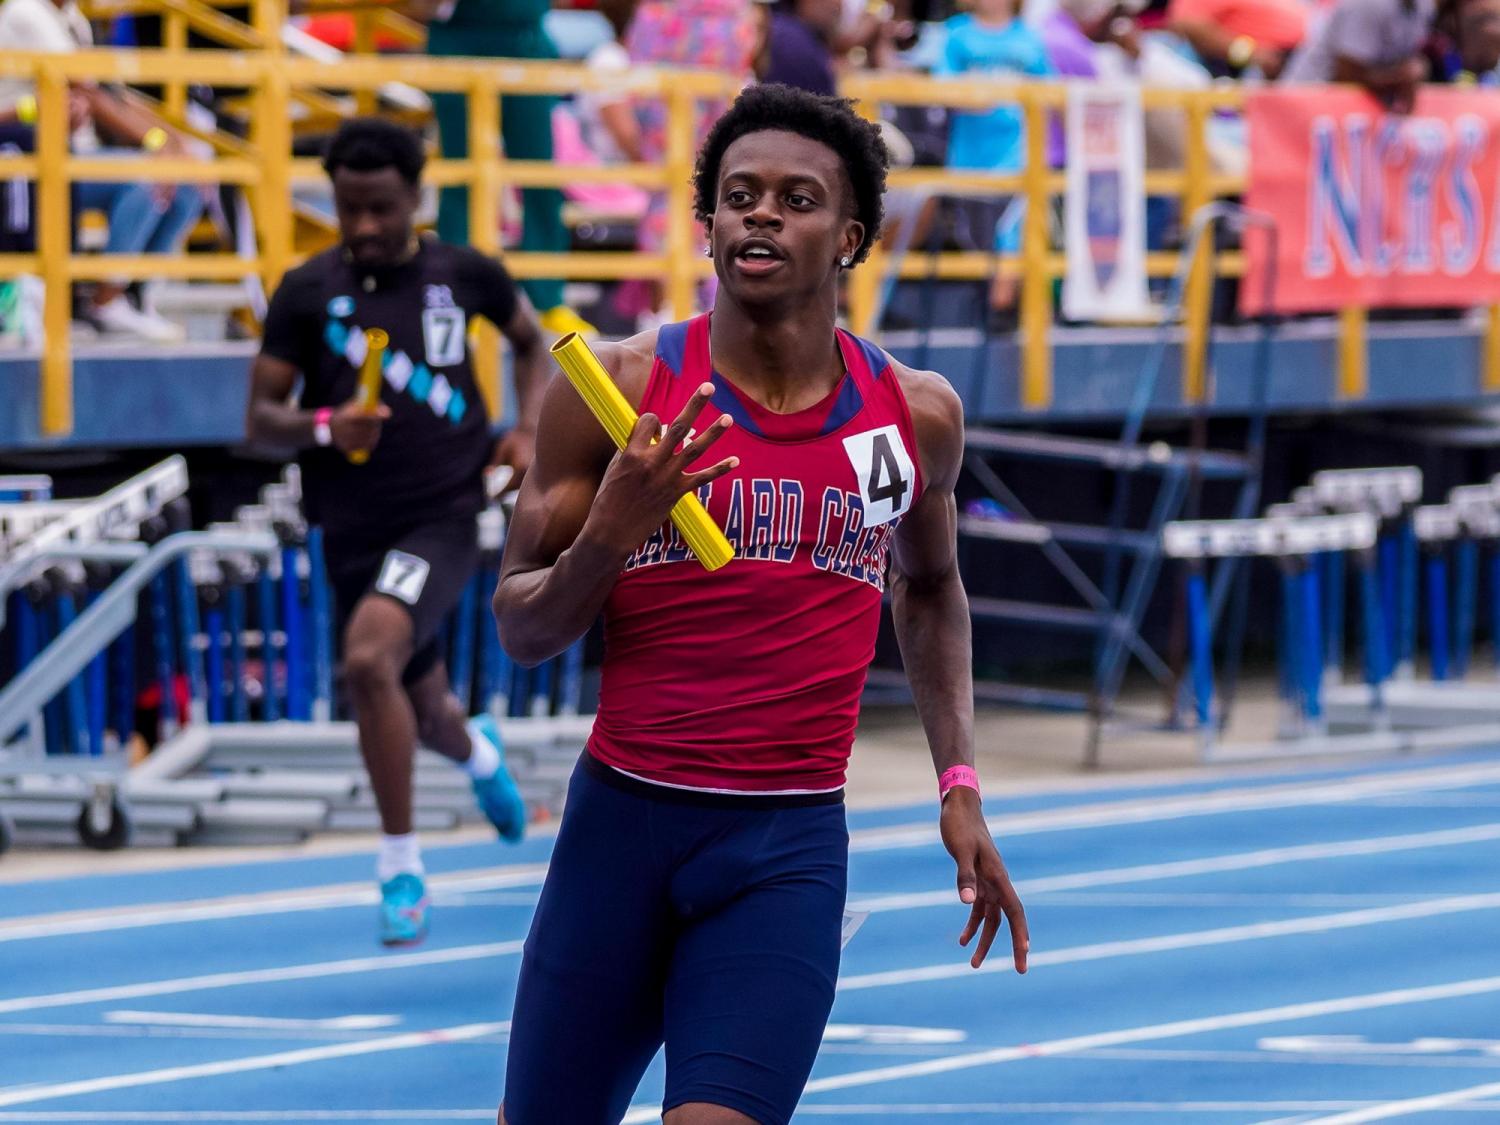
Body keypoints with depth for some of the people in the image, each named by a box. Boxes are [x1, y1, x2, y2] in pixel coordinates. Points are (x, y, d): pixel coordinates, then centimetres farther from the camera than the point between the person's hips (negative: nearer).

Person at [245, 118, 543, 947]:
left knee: (368, 657, -28)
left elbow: (531, 340, 20)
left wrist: (528, 431, 4)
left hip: (443, 517, -3)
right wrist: (320, 427, -21)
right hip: (353, 529, 3)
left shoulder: (464, 275, 0)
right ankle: (478, 752, 57)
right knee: (422, 715, 16)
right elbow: (259, 419, 0)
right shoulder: (307, 292, -1)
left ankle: (400, 867, -15)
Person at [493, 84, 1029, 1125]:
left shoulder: (915, 415, 4)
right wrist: (609, 535, -19)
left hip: (790, 847, 0)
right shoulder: (618, 391, -4)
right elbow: (522, 630, 0)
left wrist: (959, 783, 18)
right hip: (620, 825, 0)